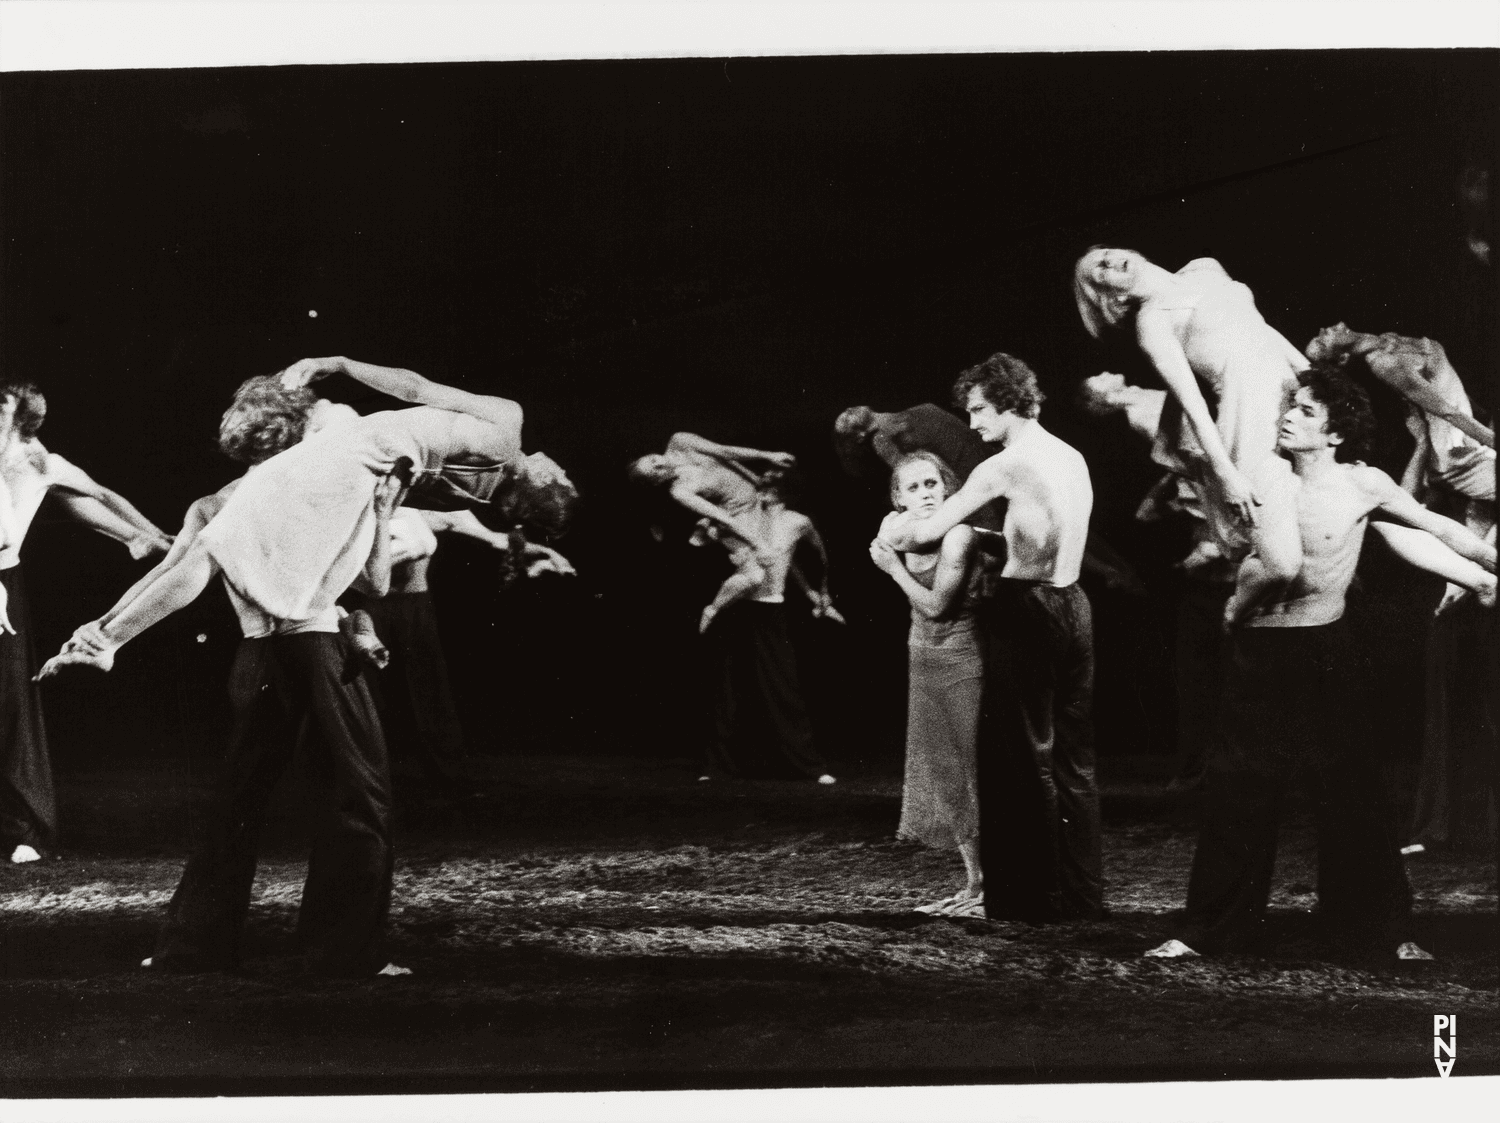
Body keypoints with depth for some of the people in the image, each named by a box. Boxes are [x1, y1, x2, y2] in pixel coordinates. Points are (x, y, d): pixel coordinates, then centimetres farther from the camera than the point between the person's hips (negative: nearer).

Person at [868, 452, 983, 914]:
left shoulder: (958, 534, -17)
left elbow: (936, 605, -18)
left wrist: (893, 569, -12)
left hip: (963, 660, -8)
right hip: (924, 661, 8)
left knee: (973, 769, -6)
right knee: (943, 774, 10)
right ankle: (974, 883, 19)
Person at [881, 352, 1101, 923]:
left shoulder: (1006, 465, -11)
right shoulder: (1073, 458, 12)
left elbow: (930, 529, -11)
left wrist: (894, 531, 8)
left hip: (1025, 611, -7)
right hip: (1073, 605, 7)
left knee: (1024, 758, 0)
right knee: (1073, 759, 11)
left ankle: (1030, 898, 4)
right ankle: (1081, 895, 16)